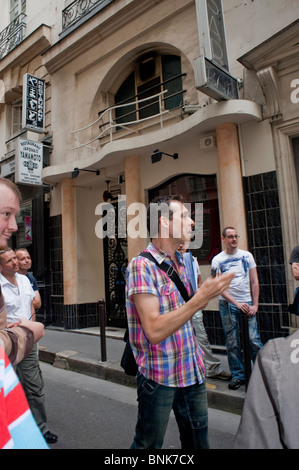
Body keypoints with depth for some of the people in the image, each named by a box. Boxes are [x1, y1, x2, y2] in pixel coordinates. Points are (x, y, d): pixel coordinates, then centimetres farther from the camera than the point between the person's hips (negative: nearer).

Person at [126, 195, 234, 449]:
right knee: (148, 444, 12)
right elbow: (154, 331, -26)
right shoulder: (142, 265, -18)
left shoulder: (181, 262, 7)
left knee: (198, 441, 19)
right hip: (159, 377, -7)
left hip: (192, 371, 7)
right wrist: (200, 298, -28)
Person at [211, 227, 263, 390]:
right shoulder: (217, 260, 1)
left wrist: (255, 304, -1)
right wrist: (236, 303, -12)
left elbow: (254, 282, 7)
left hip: (247, 303, 1)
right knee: (232, 342, 4)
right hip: (227, 304, -1)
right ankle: (238, 375, 17)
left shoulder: (247, 256, 7)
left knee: (254, 339, -3)